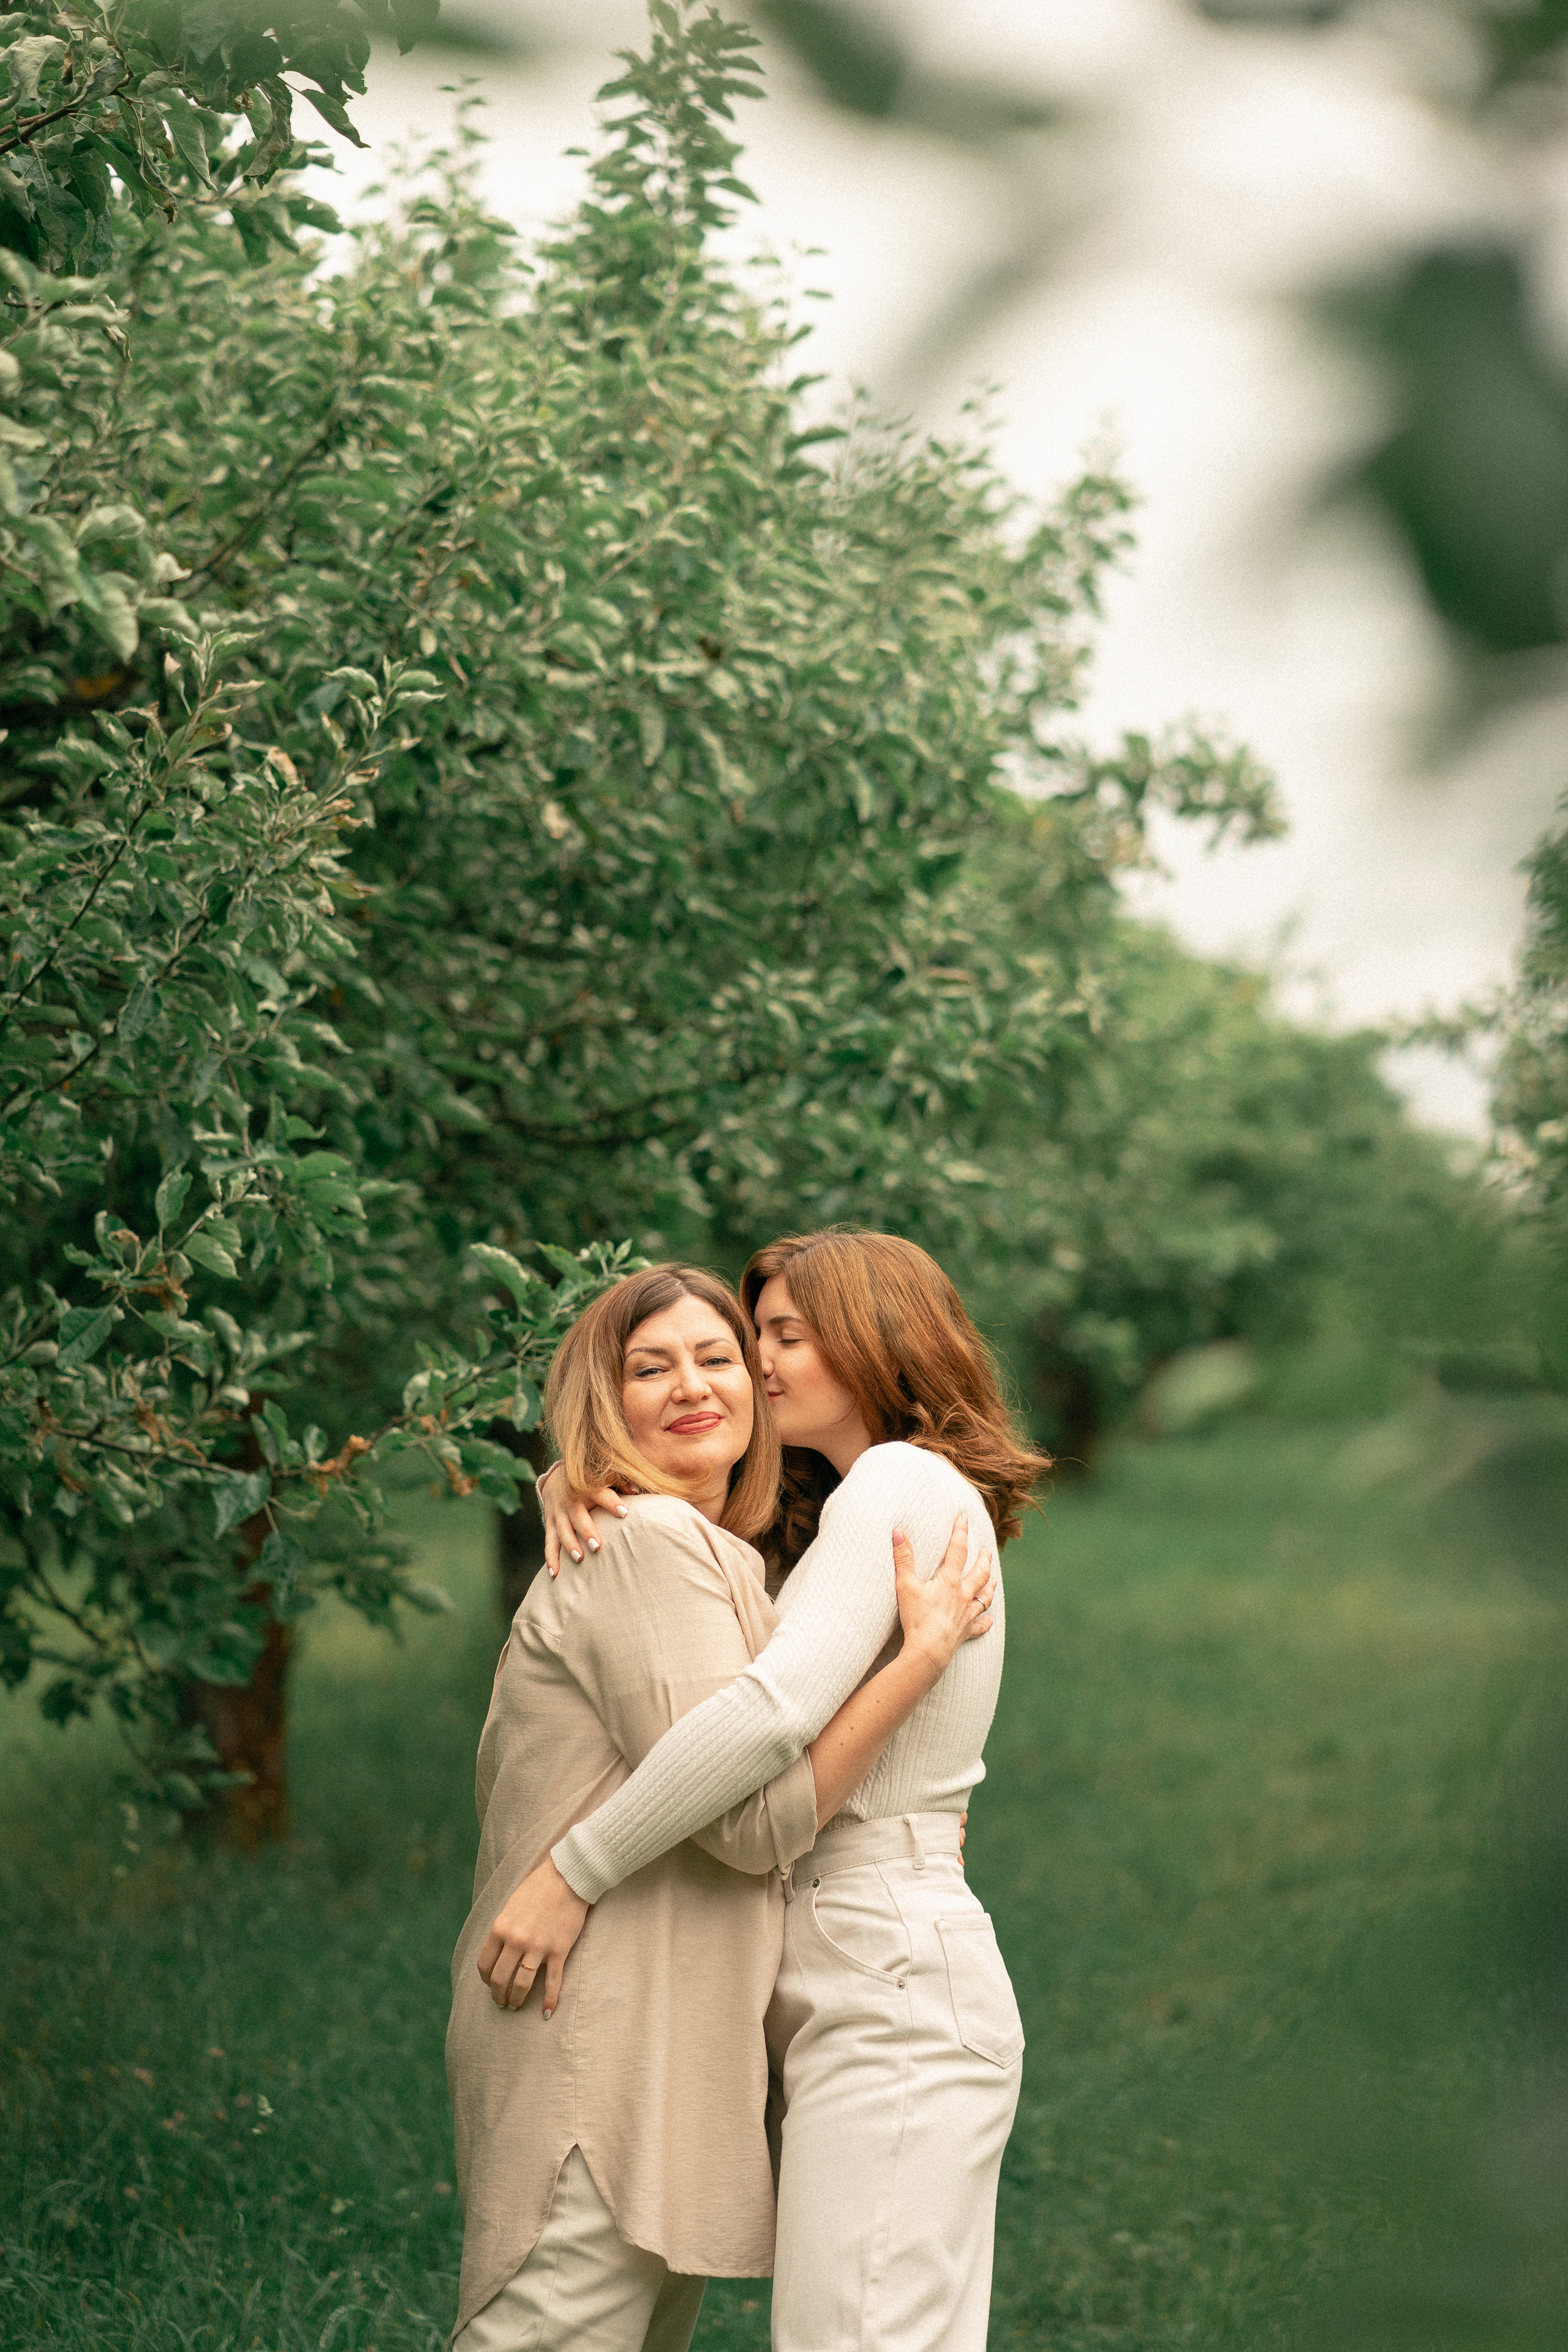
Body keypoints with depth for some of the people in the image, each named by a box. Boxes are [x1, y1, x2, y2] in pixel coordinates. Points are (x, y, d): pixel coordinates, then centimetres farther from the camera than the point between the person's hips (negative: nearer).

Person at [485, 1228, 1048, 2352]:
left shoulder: (900, 1483, -8)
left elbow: (775, 1709, -22)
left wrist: (573, 1873, -18)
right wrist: (579, 1488, 2)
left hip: (891, 1978, -10)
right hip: (861, 1978, 10)